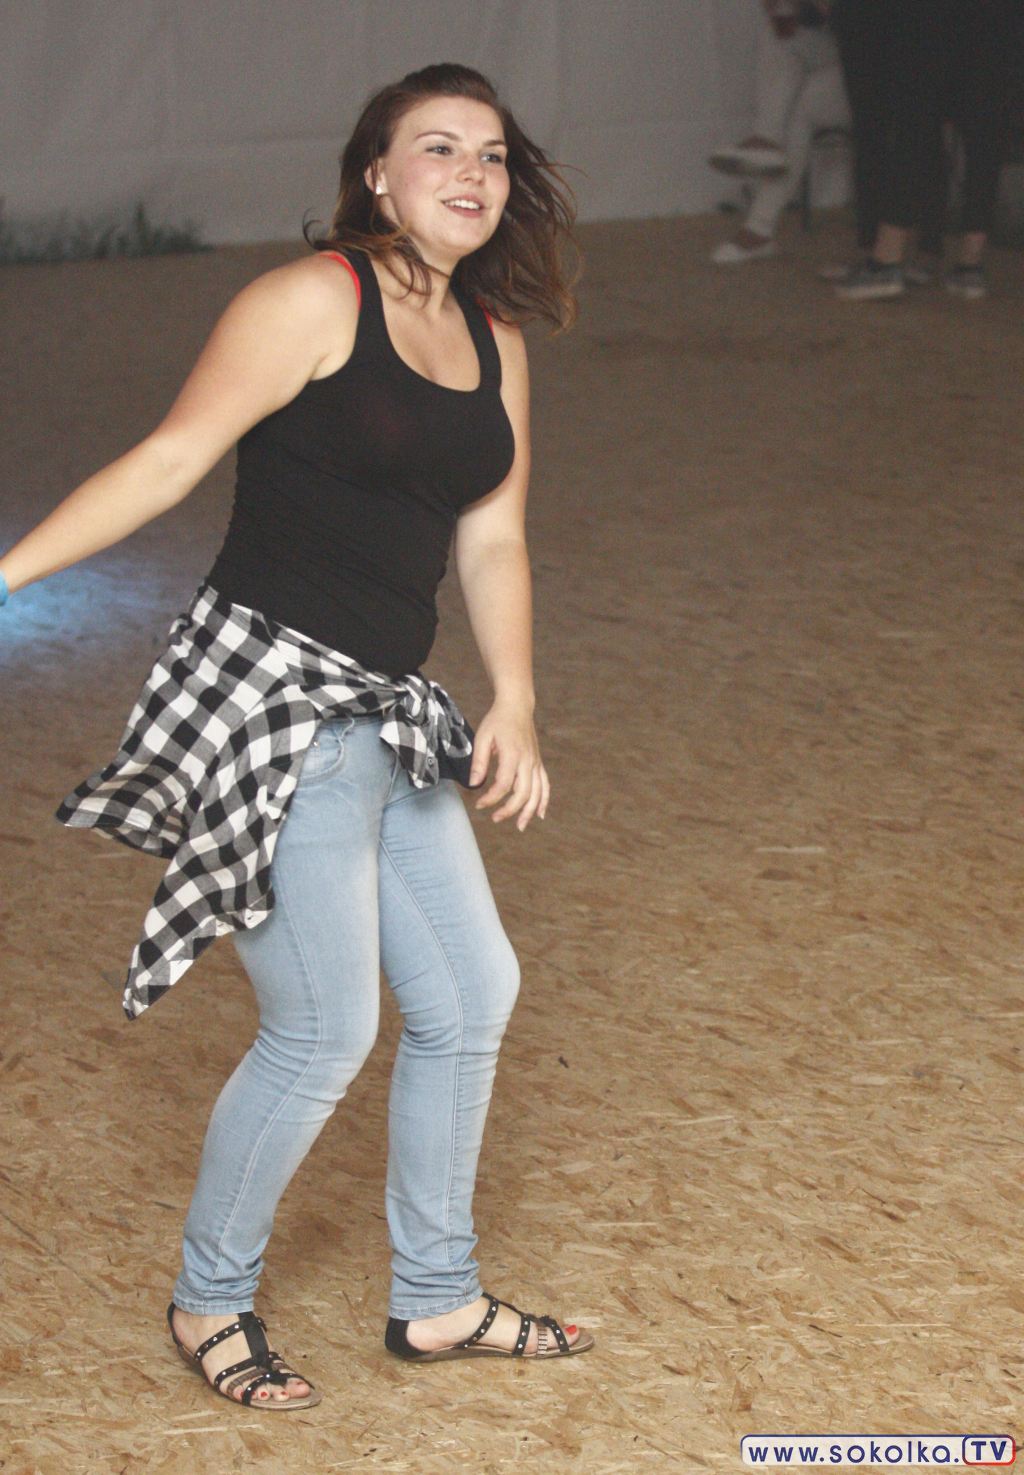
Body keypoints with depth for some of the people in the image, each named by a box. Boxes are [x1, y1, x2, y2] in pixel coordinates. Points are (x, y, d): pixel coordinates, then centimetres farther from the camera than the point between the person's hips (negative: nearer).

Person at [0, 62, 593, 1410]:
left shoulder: (496, 345, 13)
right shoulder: (316, 301, -10)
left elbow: (491, 541, 14)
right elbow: (170, 460, -11)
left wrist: (513, 710, 4)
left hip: (383, 717, 8)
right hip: (268, 695, -8)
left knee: (471, 993, 13)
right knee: (325, 1033, -4)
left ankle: (437, 1300, 30)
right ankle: (210, 1301, 18)